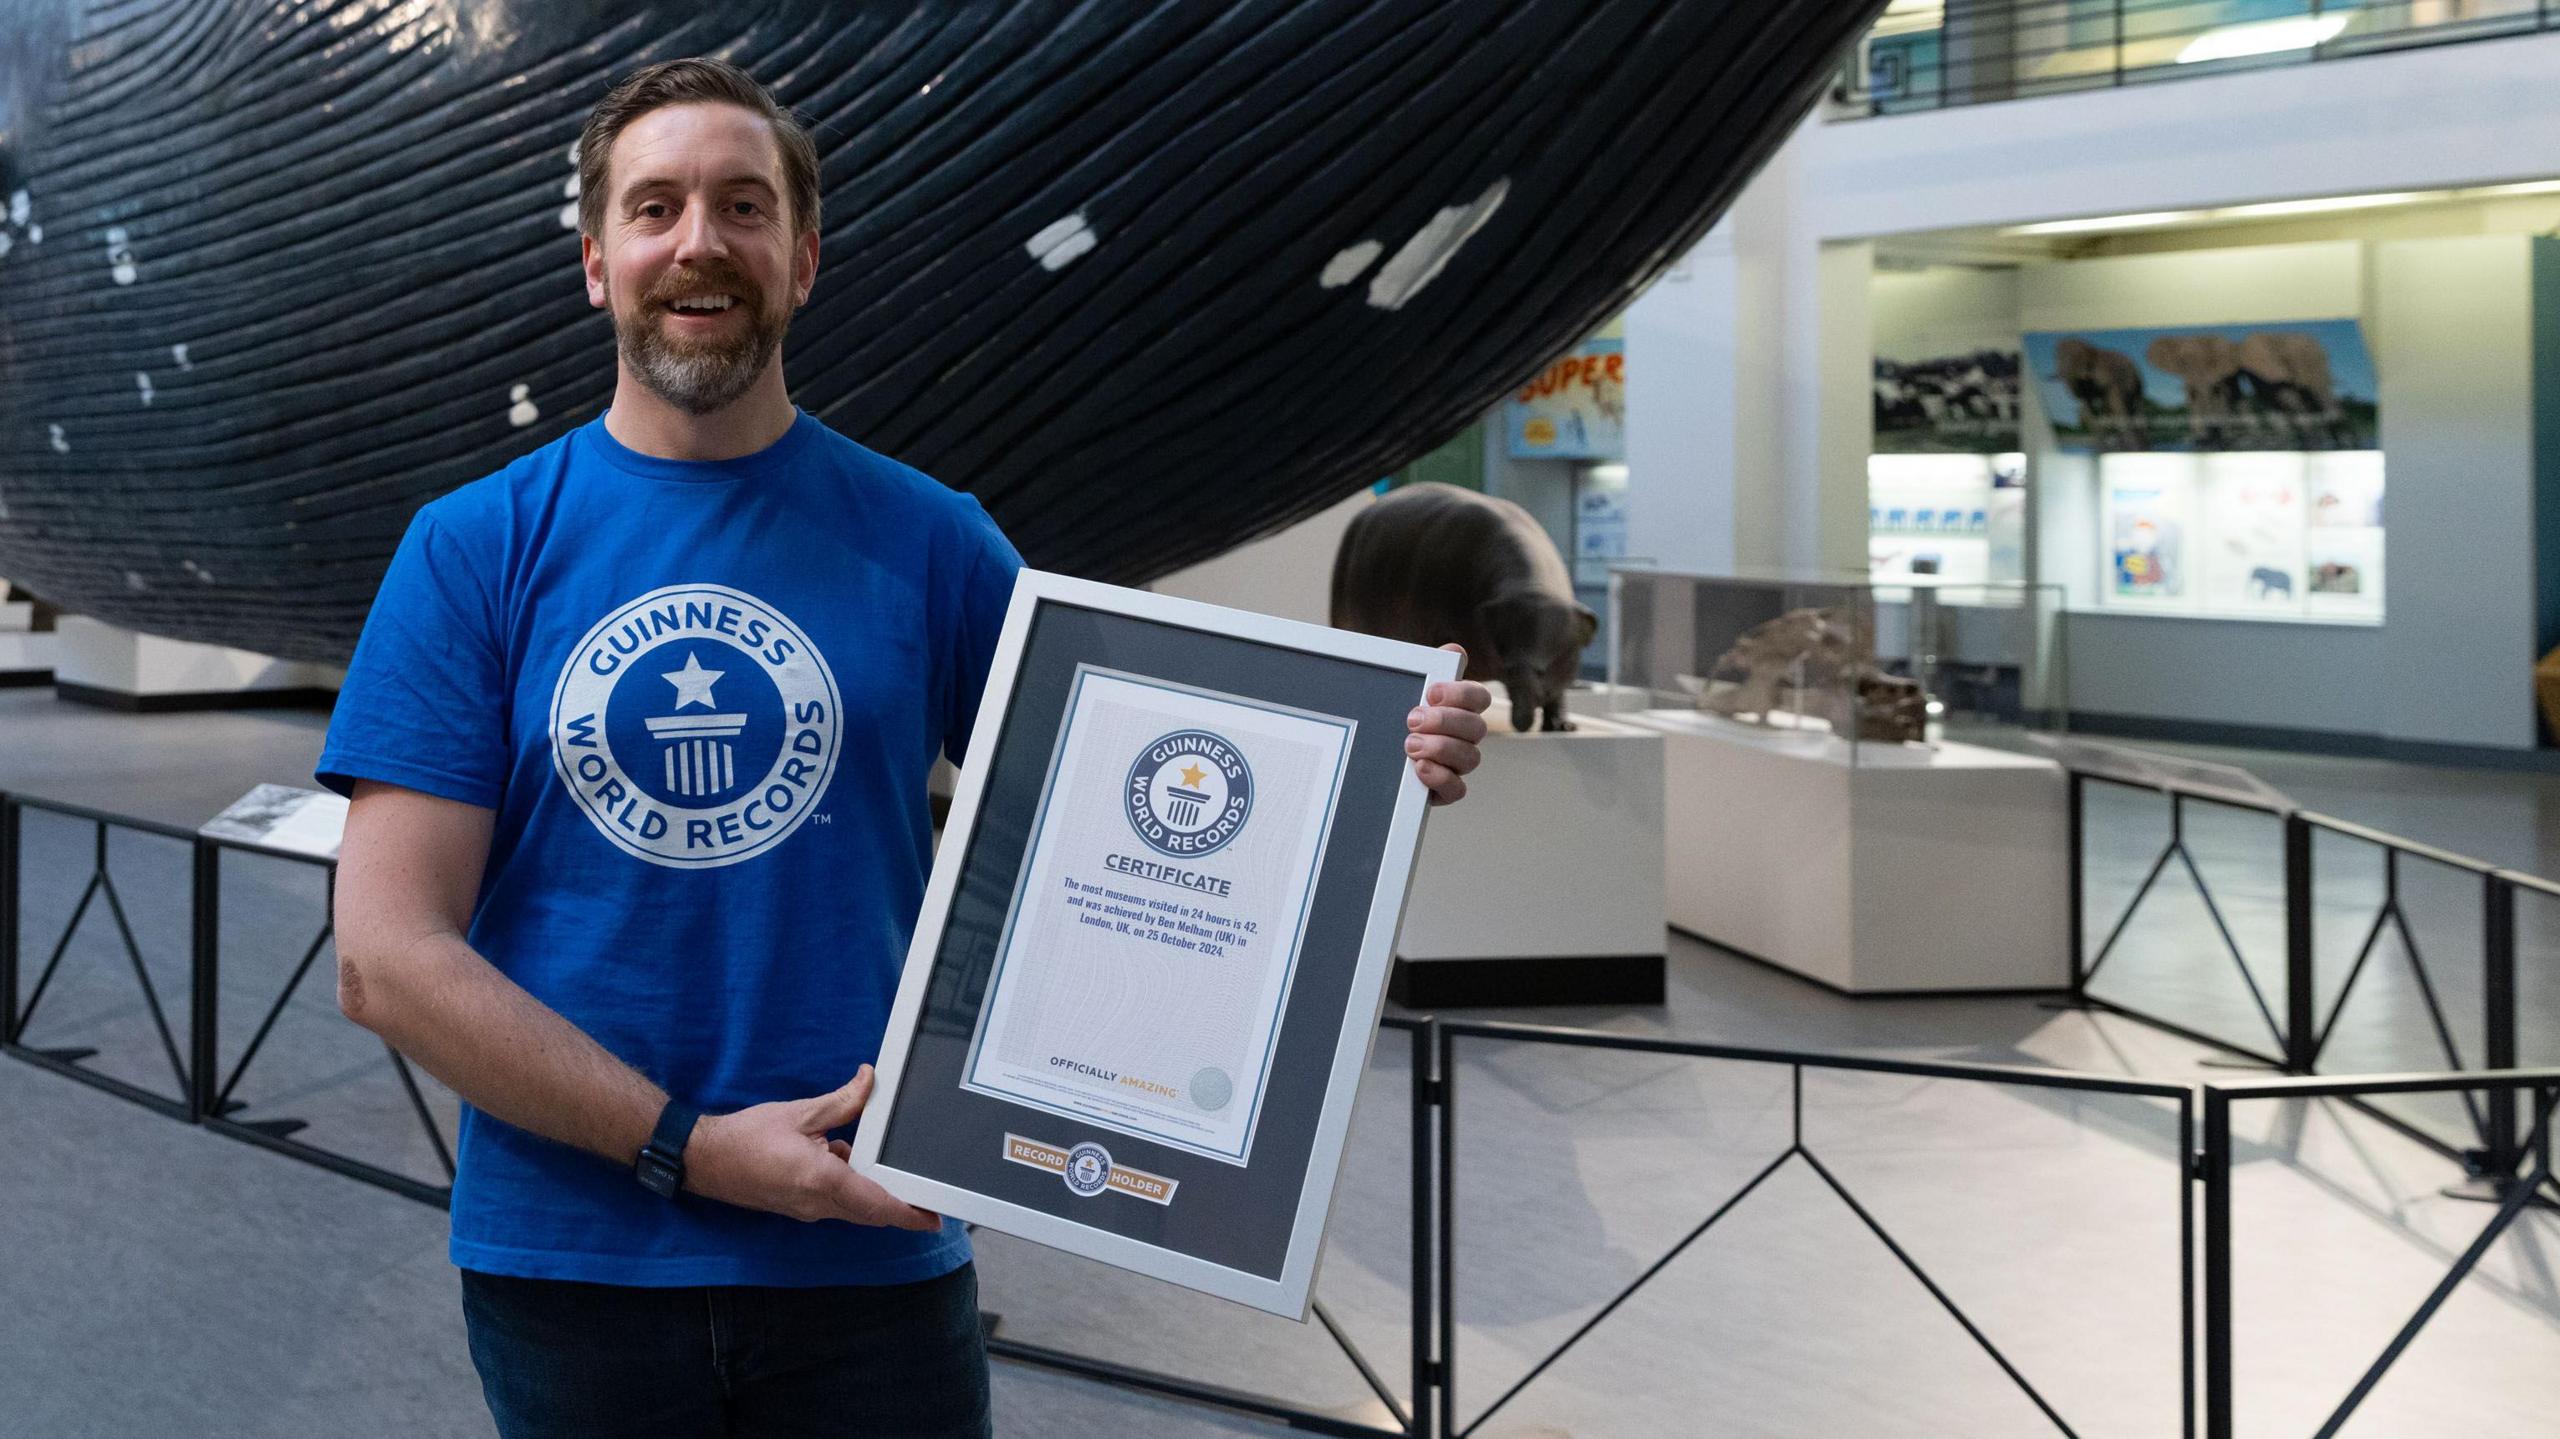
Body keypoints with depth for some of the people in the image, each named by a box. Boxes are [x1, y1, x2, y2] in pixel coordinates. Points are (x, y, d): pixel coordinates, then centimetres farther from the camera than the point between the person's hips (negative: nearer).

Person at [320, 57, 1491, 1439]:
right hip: (573, 1262, 0)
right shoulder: (473, 549, -1)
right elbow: (385, 954, -7)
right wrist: (689, 1149, -15)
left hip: (872, 1262, 1)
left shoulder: (925, 540, 3)